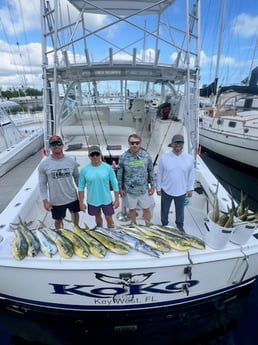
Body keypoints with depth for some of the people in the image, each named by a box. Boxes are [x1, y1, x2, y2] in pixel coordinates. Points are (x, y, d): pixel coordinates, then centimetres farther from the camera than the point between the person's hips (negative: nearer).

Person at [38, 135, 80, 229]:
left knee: (75, 213, 25)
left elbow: (77, 177, 3)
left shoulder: (71, 161, -8)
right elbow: (42, 184, -6)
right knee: (58, 220, 17)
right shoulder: (44, 164, -12)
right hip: (56, 200, -2)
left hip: (72, 197, 2)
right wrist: (45, 200, -9)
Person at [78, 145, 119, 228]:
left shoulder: (108, 168, -12)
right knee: (98, 217, 23)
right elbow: (81, 187, -3)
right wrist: (81, 202, -2)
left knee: (109, 220, 11)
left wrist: (117, 199, -5)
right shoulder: (84, 170, -11)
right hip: (92, 201, 1)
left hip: (106, 200, -1)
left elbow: (114, 184, -6)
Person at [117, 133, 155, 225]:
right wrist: (120, 189, 0)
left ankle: (148, 226, 39)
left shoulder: (146, 155, -10)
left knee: (146, 209, 15)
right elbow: (120, 174, -3)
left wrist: (152, 186, 2)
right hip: (129, 190, 0)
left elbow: (151, 171, 1)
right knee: (132, 209, 19)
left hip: (144, 189, 1)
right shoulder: (123, 157, -12)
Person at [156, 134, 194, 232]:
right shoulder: (164, 157, -14)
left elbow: (191, 175, 1)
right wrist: (158, 188, 0)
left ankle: (180, 226, 47)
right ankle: (164, 225, 45)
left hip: (181, 191, 1)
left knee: (180, 211, 21)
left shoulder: (189, 158, -10)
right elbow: (159, 174, -5)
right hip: (166, 190, -1)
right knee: (164, 210, 19)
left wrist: (190, 189, 4)